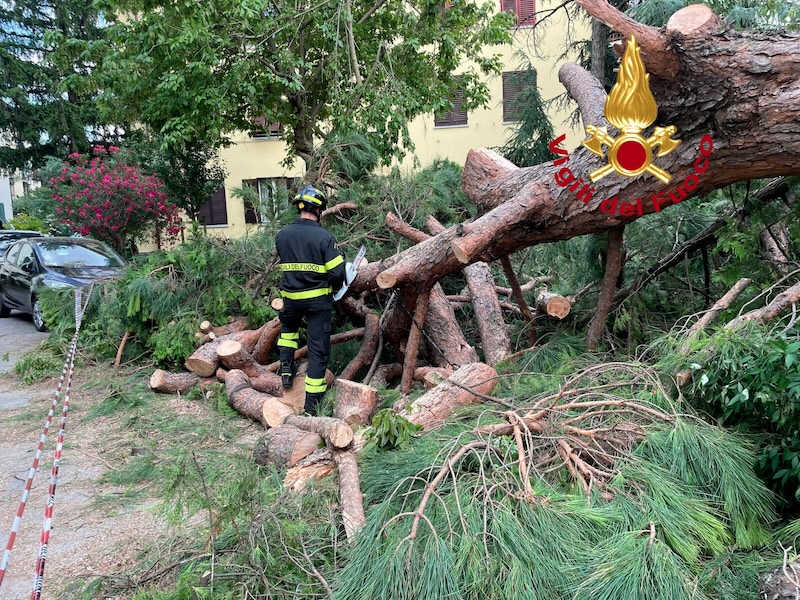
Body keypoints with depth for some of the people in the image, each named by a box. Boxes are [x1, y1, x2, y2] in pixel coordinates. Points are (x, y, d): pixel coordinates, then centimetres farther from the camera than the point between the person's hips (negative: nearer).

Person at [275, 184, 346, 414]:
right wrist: (335, 286, 5)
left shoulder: (282, 235, 0)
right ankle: (312, 403, 9)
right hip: (318, 300, -4)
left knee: (288, 326, 36)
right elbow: (337, 273, -16)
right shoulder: (325, 237, -14)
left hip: (291, 297, 4)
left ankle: (286, 368, 26)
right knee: (318, 349, 5)